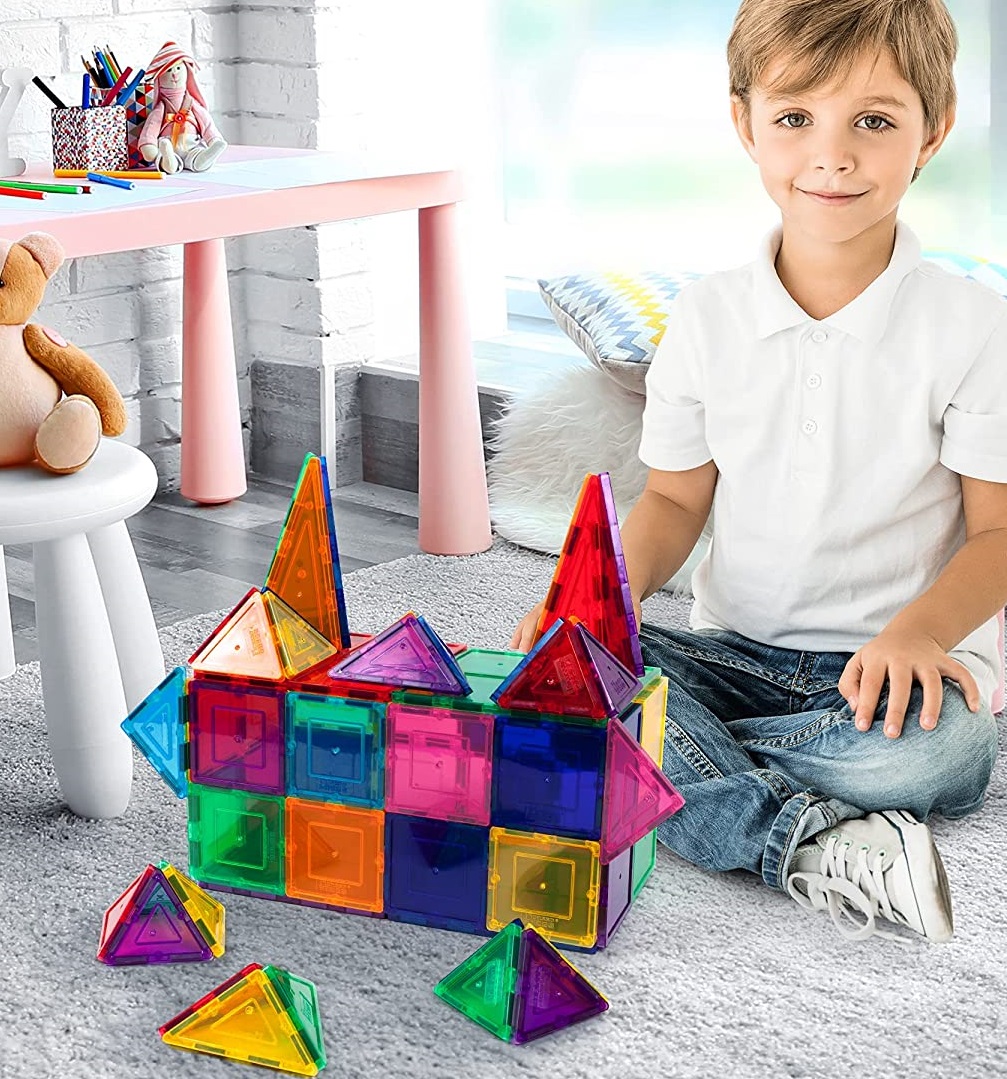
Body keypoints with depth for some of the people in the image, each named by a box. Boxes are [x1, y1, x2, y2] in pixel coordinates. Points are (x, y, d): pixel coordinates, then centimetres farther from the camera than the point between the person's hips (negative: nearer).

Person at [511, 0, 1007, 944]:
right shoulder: (708, 317, 2)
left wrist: (919, 630, -25)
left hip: (895, 663, -2)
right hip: (735, 650, 3)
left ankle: (667, 764, -21)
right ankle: (808, 842, -31)